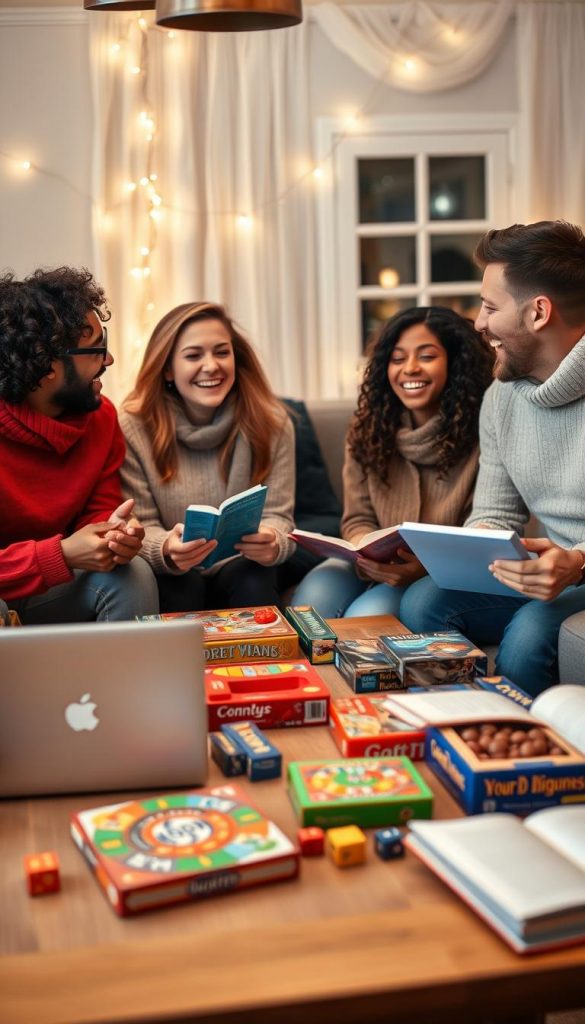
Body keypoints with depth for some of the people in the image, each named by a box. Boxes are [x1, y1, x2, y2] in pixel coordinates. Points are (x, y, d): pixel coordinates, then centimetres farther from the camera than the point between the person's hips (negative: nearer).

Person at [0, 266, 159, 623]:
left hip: (55, 587, 6)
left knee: (133, 575, -20)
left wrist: (113, 533, -23)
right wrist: (61, 555, -31)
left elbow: (99, 510, 1)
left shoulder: (101, 416, -3)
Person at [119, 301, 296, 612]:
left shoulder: (270, 423, -5)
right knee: (181, 585, -33)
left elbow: (277, 516, -6)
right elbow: (140, 529, -10)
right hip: (171, 575, -1)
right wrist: (167, 550, -35)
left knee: (253, 582, -31)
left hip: (241, 569, 2)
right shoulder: (134, 428, -11)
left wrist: (272, 542, -32)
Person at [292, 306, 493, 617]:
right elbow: (358, 520, 5)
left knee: (369, 613, -32)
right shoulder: (368, 429, 2)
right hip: (376, 569, 4)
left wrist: (426, 566, -28)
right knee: (314, 594, -27)